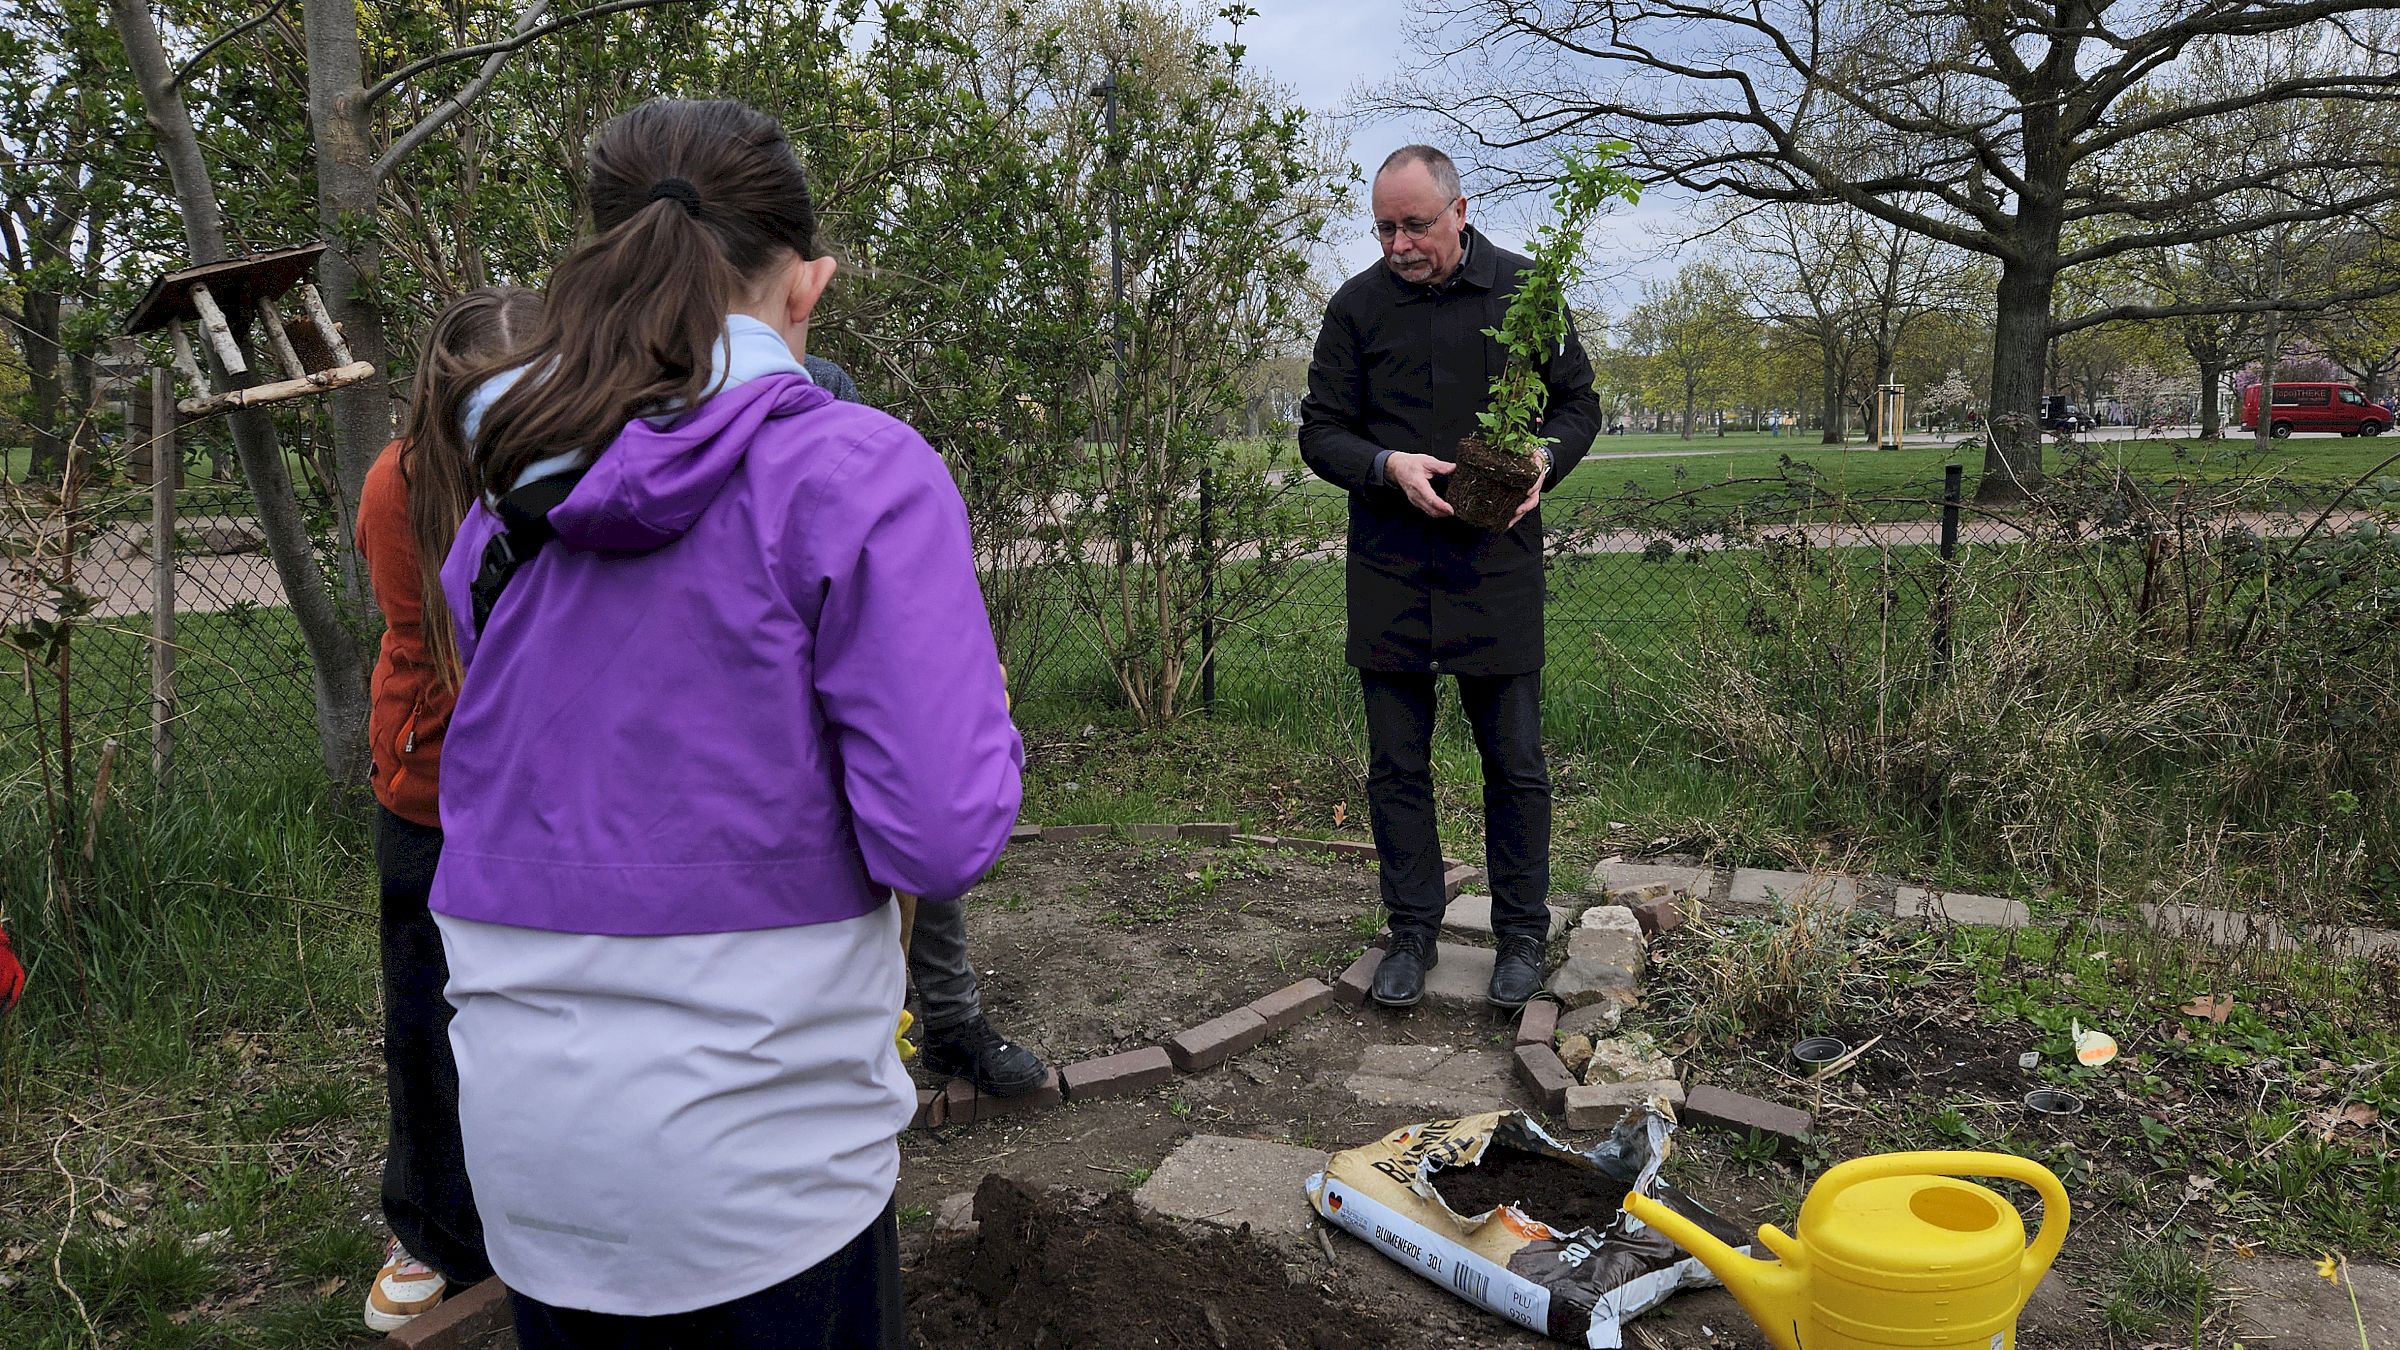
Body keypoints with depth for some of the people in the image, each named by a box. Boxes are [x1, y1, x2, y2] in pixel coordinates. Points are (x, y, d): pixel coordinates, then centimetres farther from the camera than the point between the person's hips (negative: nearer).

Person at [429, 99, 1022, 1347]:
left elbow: (491, 798, 13)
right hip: (760, 1167, -5)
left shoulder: (500, 507, 2)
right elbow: (940, 836, -20)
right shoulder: (857, 473, -15)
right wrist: (983, 707, -1)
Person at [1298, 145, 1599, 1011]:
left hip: (1498, 564, -1)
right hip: (1388, 572, 1)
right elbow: (1320, 432, 3)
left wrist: (1543, 462, -12)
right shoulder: (1357, 305, 2)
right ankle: (1412, 934, 21)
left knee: (1515, 761, 5)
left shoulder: (1524, 289, 2)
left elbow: (1578, 403, 10)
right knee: (1396, 766, 7)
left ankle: (1522, 934, 21)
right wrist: (1388, 466, -17)